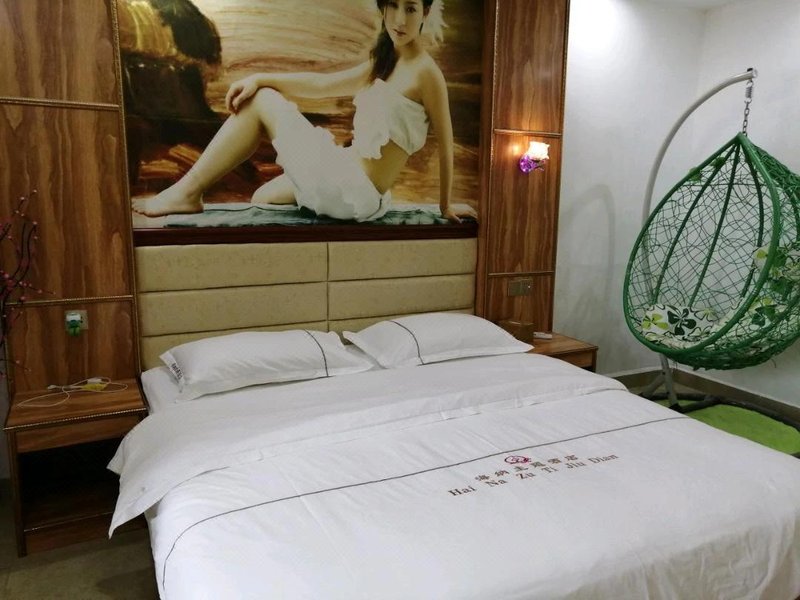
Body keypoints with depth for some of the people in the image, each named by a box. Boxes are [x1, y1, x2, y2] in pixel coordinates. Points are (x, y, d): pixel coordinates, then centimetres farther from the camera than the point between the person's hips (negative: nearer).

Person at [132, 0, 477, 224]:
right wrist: (259, 78, 2)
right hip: (350, 182, 9)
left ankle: (186, 192, 0)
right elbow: (321, 84, 13)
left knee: (260, 102, -2)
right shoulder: (382, 65, 15)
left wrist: (445, 206, -3)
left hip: (354, 192, -9)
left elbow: (445, 145, -8)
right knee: (263, 198, 29)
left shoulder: (426, 72, -10)